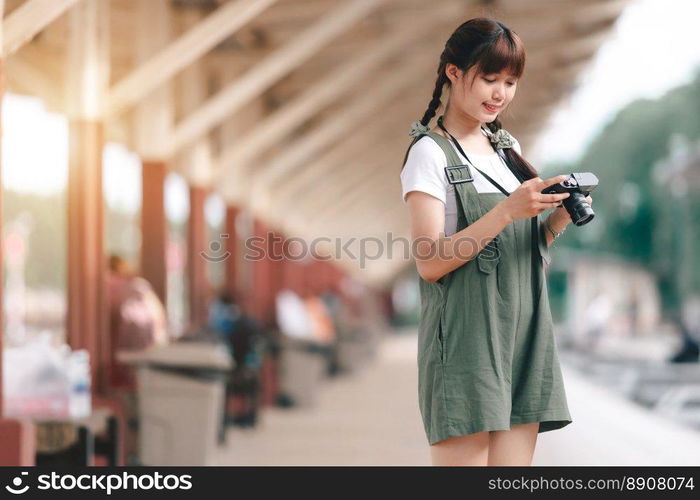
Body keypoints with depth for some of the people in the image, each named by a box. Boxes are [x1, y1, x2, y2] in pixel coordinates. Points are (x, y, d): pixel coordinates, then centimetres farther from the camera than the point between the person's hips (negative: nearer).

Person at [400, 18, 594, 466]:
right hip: (465, 341, -7)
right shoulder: (430, 153, -4)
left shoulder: (509, 148, 17)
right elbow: (429, 261, -13)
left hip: (524, 336, 7)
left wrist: (558, 219, 1)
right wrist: (508, 211, -20)